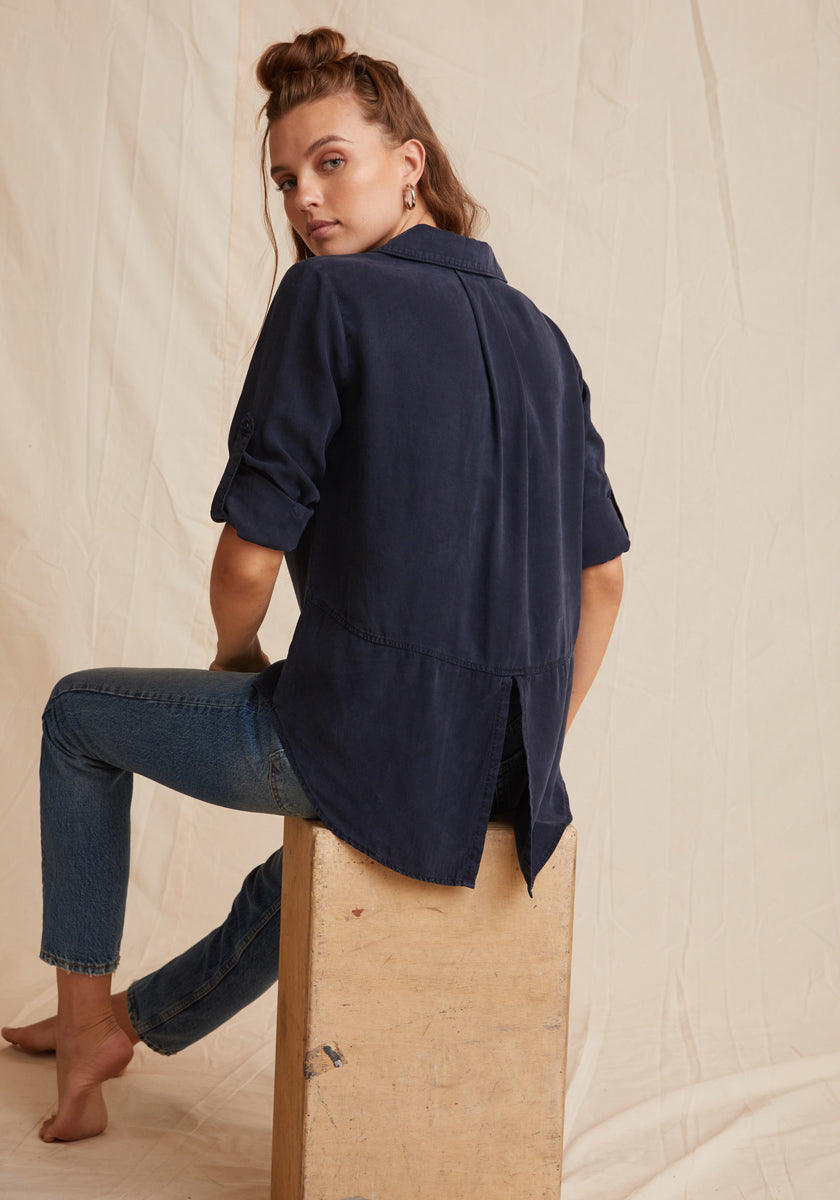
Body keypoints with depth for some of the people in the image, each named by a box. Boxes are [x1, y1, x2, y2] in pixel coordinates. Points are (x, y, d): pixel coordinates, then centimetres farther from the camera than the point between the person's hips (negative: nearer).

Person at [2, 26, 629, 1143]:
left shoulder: (327, 297, -10)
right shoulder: (538, 335, 9)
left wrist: (239, 655, 9)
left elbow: (251, 556, -13)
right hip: (506, 766, 7)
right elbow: (603, 574, 11)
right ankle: (132, 1018, 58)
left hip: (364, 738, -7)